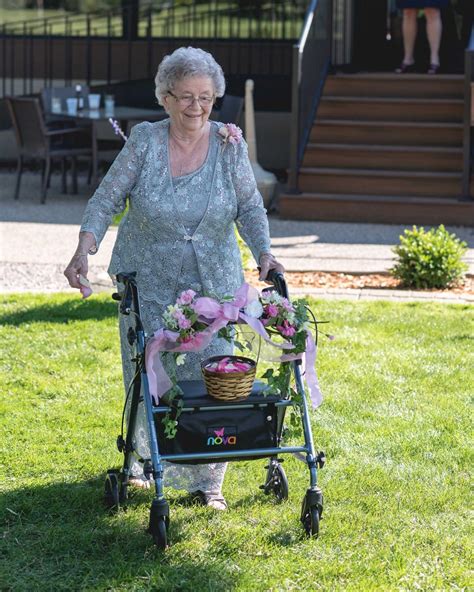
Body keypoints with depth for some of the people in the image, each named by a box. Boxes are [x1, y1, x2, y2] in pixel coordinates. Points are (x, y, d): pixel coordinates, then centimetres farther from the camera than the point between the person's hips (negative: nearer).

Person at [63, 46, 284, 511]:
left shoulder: (229, 145, -4)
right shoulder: (144, 141, -6)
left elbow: (250, 207, 2)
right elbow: (107, 199, -5)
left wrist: (263, 251, -15)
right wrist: (85, 249, -19)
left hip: (212, 284, 0)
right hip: (147, 281, 0)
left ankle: (207, 480, 10)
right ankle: (142, 460, 29)